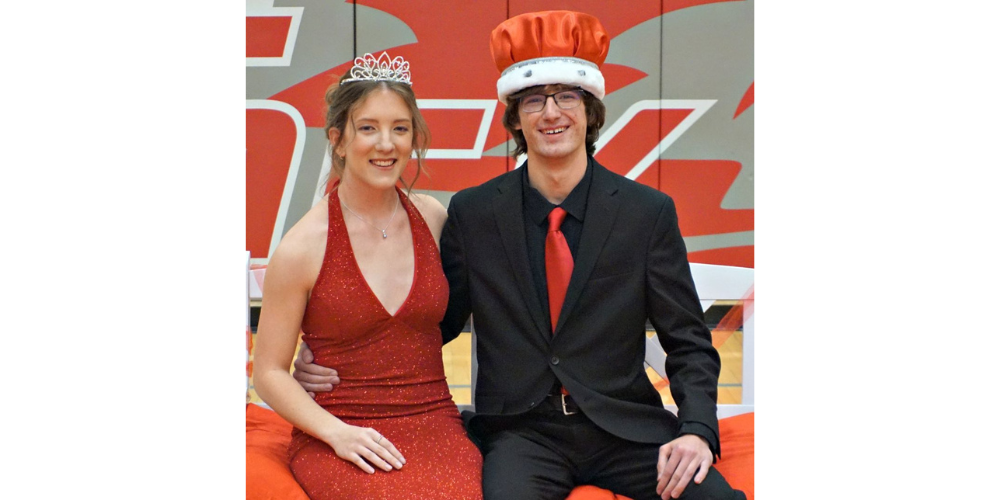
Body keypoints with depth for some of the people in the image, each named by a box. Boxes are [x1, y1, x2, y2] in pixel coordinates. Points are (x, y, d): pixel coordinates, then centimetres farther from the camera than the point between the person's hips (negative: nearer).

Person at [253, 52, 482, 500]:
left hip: (434, 425, 3)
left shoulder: (434, 218, 6)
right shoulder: (302, 247, -5)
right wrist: (338, 433, -13)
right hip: (339, 441, -3)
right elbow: (269, 372, 0)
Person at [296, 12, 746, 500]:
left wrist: (696, 431, -13)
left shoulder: (649, 212, 1)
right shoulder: (471, 212, 2)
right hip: (522, 431, -1)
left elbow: (688, 342, 3)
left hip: (624, 427, 1)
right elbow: (437, 322, 9)